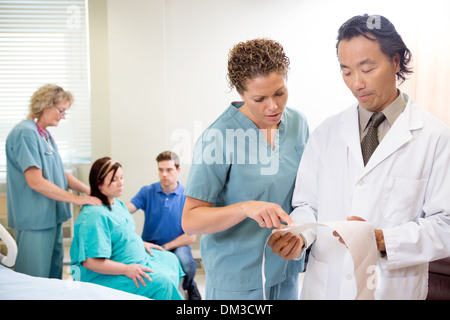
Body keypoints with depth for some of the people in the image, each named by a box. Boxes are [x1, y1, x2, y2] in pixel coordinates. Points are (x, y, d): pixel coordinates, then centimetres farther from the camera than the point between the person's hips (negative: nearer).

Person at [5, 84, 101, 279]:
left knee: (54, 275, 17)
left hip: (51, 217, 10)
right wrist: (76, 199, -19)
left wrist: (89, 190, 1)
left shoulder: (45, 135, 13)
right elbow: (35, 181, -23)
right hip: (34, 220, -10)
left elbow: (58, 173, 15)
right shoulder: (25, 133, -16)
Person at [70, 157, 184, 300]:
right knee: (161, 282, -24)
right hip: (106, 277, -11)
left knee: (171, 260, 18)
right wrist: (126, 269, -29)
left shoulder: (117, 203, 8)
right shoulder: (94, 215, -27)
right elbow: (90, 262, -31)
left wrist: (140, 243, 10)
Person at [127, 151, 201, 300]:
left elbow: (191, 237, -7)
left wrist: (165, 247, -15)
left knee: (187, 265, -34)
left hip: (177, 246, -1)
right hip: (150, 245, 2)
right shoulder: (147, 192, 2)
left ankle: (189, 286, 6)